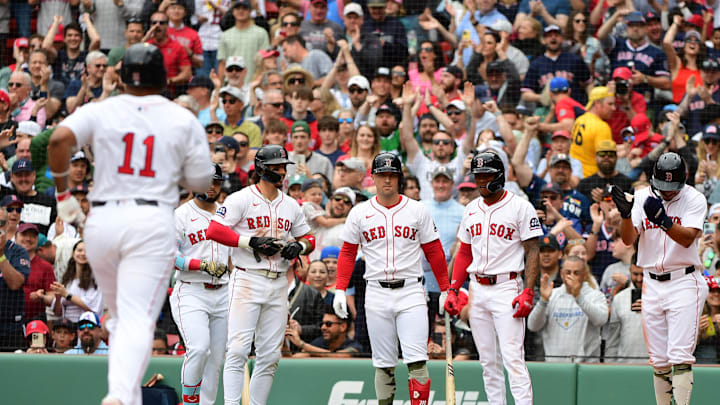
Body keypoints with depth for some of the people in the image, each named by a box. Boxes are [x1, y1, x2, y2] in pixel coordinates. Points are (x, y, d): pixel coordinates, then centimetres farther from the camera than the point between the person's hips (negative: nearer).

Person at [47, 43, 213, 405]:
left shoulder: (100, 111, 4)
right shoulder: (184, 120, 5)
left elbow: (59, 139, -13)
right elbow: (200, 182, 6)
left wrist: (62, 193, -3)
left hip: (102, 221, 2)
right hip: (152, 224, -2)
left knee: (120, 317, 19)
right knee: (138, 319, -11)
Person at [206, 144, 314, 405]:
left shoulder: (291, 206, 16)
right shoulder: (241, 199, -3)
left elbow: (308, 238, 24)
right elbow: (214, 230, -12)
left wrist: (299, 247, 0)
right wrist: (252, 242, -17)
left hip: (278, 284, 6)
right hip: (248, 282, -6)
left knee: (270, 354, 5)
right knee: (238, 349, -15)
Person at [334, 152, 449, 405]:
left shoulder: (417, 211, 4)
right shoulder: (360, 213, 6)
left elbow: (433, 251, 8)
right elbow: (348, 253, 10)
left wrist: (445, 289, 6)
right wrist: (340, 290, 0)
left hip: (411, 291, -1)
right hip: (377, 294, 1)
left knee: (417, 360, -12)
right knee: (383, 363, 4)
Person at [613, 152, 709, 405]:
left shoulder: (694, 199, -5)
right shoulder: (642, 197, 4)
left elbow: (687, 238, -18)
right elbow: (629, 239, -4)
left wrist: (662, 219, -33)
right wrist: (626, 214, -23)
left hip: (684, 283, -3)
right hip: (652, 285, 4)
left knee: (680, 357, -13)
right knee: (659, 361, 6)